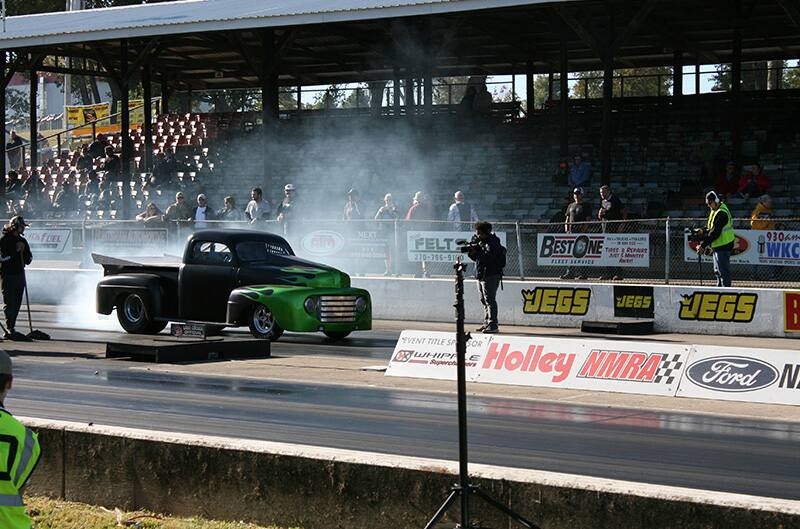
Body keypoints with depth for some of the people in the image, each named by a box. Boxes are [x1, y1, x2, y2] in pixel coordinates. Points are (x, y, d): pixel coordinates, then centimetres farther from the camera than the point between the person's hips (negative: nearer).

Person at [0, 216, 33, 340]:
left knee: (17, 304, 6)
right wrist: (16, 250, -14)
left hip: (20, 274, 7)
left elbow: (28, 258, 18)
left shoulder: (22, 240, 15)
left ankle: (11, 329, 12)